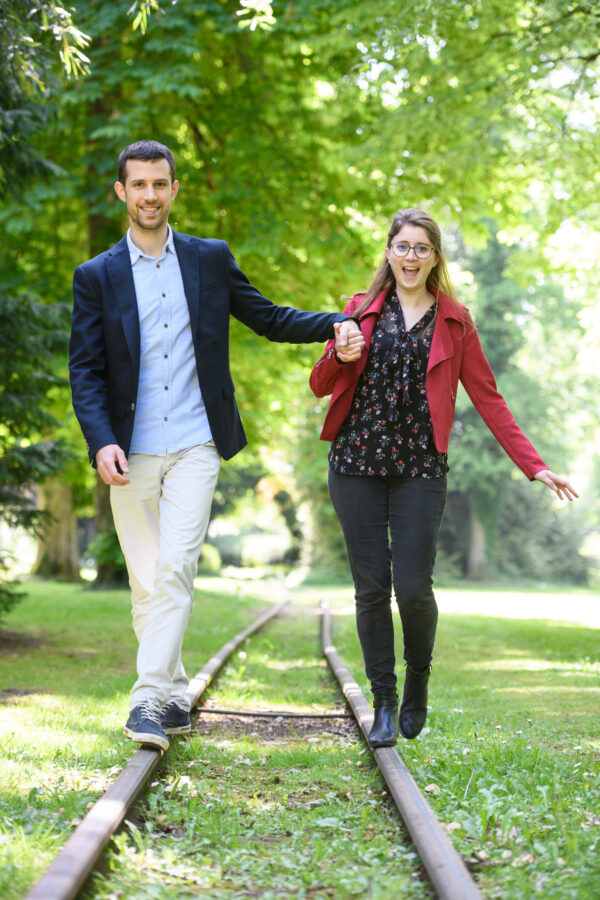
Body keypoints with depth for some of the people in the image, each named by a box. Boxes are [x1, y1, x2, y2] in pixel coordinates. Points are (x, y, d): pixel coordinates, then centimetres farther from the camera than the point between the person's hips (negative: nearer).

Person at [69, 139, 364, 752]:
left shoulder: (211, 259, 9)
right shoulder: (97, 276, 6)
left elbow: (268, 318, 17)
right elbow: (85, 371, 2)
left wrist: (335, 324, 1)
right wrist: (101, 443, -13)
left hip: (193, 447, -1)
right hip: (130, 452, 1)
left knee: (175, 570, -15)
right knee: (146, 582, 6)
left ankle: (150, 699, -18)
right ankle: (174, 700, 19)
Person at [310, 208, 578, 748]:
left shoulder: (455, 322, 9)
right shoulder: (362, 310, 10)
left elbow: (488, 399, 8)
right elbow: (320, 386, 11)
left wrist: (534, 466, 1)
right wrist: (340, 358, -12)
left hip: (420, 466, -1)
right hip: (358, 461, 1)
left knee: (414, 588, -9)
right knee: (372, 588, 0)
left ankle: (418, 678, 20)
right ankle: (384, 703, 14)